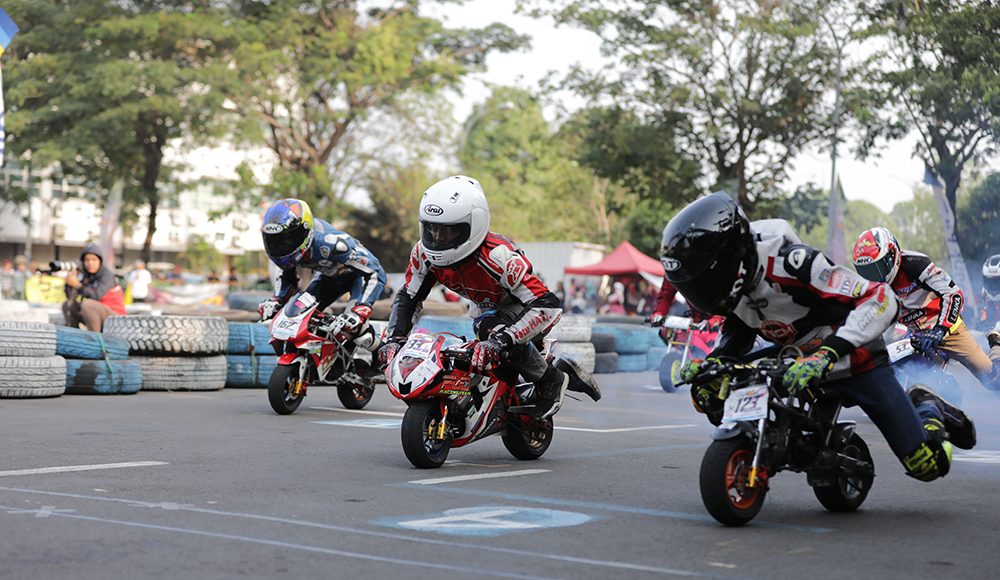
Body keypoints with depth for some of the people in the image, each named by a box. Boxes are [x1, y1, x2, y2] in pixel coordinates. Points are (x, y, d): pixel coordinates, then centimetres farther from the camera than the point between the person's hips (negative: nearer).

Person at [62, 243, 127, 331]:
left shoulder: (107, 275, -15)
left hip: (114, 317, -8)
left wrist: (77, 284, -38)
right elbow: (71, 298, -1)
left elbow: (96, 295, -31)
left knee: (87, 304, -30)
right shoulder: (85, 276, 5)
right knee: (67, 305, 9)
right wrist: (69, 284, -18)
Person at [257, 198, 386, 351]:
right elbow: (288, 277, 4)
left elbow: (376, 273, -41)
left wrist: (358, 313, -52)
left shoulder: (330, 244, -42)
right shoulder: (288, 246, -20)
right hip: (330, 275, 7)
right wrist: (276, 300, -16)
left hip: (361, 272, -7)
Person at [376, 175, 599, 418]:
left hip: (525, 306, -8)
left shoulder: (497, 256, -37)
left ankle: (552, 381, -14)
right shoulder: (424, 253, -17)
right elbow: (407, 297, -1)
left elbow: (548, 305, -42)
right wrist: (393, 338, -20)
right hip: (487, 309, 8)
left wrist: (501, 340, -53)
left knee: (493, 329, -34)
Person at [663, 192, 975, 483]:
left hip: (854, 360, -7)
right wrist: (708, 363, -11)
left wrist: (827, 354, -47)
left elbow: (881, 299, -37)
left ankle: (927, 409, 27)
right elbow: (736, 329, 10)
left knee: (928, 464, -9)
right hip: (801, 367, 7)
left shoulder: (788, 262, -34)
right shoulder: (731, 283, -11)